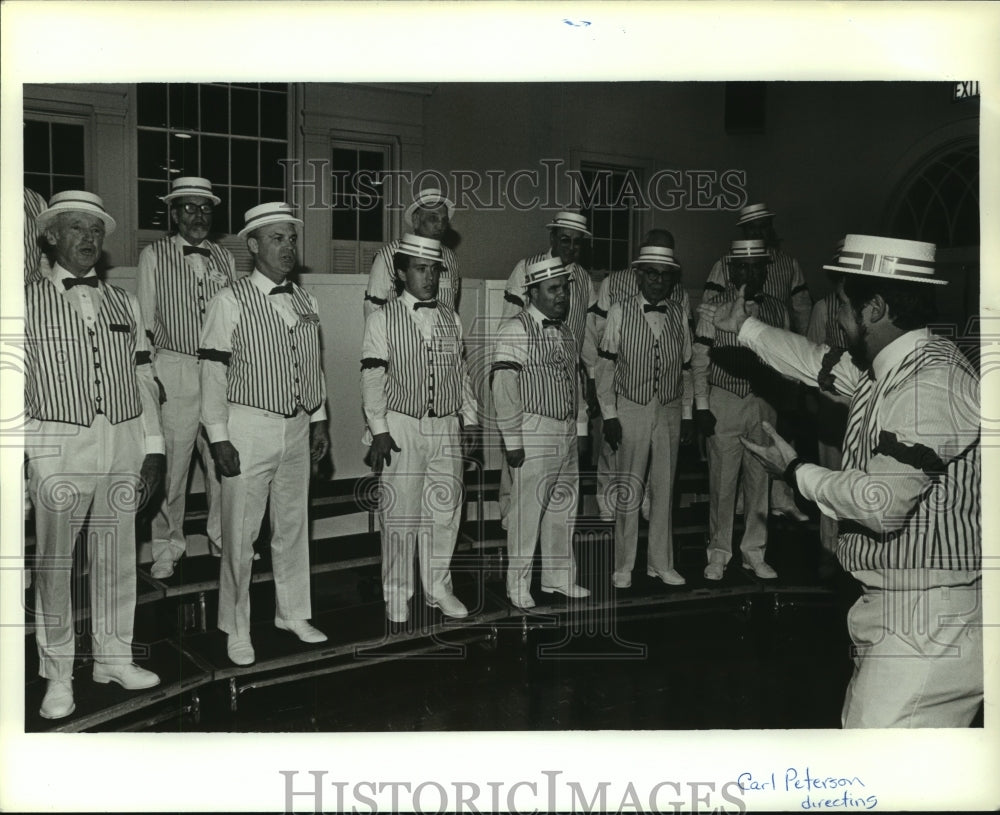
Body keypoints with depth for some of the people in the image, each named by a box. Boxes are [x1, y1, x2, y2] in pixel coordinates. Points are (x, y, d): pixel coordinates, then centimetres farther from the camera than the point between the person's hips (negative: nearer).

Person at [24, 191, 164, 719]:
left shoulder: (123, 303, 12)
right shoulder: (27, 301, 2)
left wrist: (153, 447, 8)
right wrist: (18, 453, -5)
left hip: (124, 445, 3)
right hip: (58, 447, -3)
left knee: (116, 558, 12)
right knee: (53, 563, 3)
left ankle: (113, 657, 28)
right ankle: (58, 676, 18)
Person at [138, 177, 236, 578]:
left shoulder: (225, 258, 14)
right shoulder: (154, 255, 4)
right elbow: (144, 322, 3)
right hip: (174, 372, -3)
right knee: (171, 463, 0)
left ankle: (224, 538, 23)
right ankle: (167, 546, 16)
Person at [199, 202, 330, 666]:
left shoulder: (305, 301, 9)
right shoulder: (232, 300, -9)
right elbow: (214, 371, -10)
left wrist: (319, 420, 14)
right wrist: (218, 437, -13)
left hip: (297, 428, 6)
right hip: (249, 427, -5)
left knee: (293, 524, 15)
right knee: (241, 532, 2)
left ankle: (292, 613, 32)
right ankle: (236, 629, 19)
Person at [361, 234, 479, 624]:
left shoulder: (451, 319, 11)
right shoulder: (382, 319, -3)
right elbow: (372, 377, -7)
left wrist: (469, 419, 12)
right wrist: (379, 430, -12)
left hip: (446, 427, 4)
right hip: (401, 427, -4)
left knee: (446, 511, 8)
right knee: (400, 514, 1)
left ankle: (438, 588, 24)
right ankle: (397, 596, 16)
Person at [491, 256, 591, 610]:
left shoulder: (565, 331, 15)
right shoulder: (515, 329, -10)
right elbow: (504, 387, -15)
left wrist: (581, 428, 15)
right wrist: (512, 441, -17)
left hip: (567, 435, 8)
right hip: (533, 436, -7)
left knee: (563, 508, 14)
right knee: (527, 511, -2)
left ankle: (558, 576, 28)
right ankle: (518, 585, 11)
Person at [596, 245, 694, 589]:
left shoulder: (680, 315, 6)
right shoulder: (620, 312, -5)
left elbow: (686, 368, 11)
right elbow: (606, 366, -4)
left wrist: (687, 414, 9)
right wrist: (609, 415, -7)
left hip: (669, 410, 3)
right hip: (630, 409, -3)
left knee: (664, 488, 11)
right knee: (628, 491, 1)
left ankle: (661, 562, 24)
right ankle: (624, 566, 14)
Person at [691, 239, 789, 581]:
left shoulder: (778, 310, 8)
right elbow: (699, 360, -1)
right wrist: (701, 406, -6)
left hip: (765, 403, 3)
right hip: (725, 402, -3)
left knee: (760, 479, 7)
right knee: (722, 480, 0)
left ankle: (754, 551, 21)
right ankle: (719, 552, 14)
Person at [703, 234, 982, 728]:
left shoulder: (931, 382, -23)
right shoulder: (891, 367, 7)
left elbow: (882, 505, -26)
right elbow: (820, 365, 25)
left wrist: (796, 473, -10)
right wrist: (745, 328, 33)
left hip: (933, 620, -10)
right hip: (893, 603, 10)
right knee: (863, 721, 18)